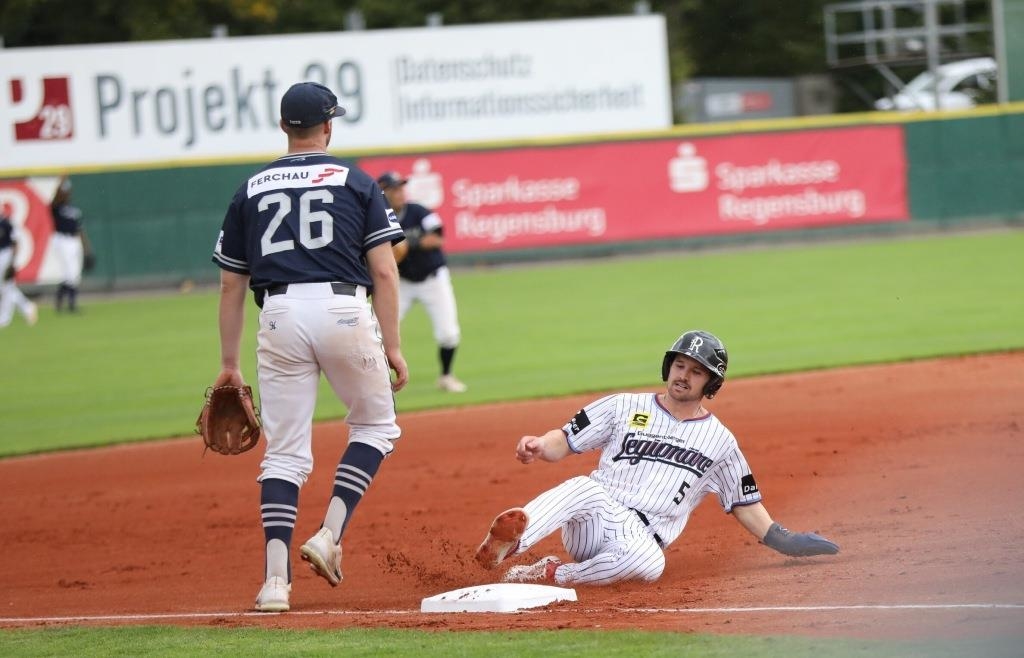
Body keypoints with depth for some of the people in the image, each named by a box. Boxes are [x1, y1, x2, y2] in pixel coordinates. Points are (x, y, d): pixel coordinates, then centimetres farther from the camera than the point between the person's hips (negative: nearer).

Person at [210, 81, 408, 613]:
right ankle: (330, 536, 2)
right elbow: (385, 272, 2)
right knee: (375, 426, 19)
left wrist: (229, 363, 20)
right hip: (344, 310, -2)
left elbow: (231, 286, 15)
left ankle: (276, 578, -8)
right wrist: (393, 348, 5)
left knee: (284, 452, 5)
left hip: (280, 317, 2)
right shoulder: (356, 183, 10)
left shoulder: (251, 190, 16)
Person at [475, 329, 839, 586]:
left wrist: (782, 541, 10)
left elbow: (744, 503, 21)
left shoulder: (720, 441, 14)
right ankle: (513, 539, -58)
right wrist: (539, 446, -16)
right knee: (589, 487, -37)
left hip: (639, 540, 0)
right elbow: (565, 441, 7)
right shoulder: (624, 407, 11)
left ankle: (552, 574, -29)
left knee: (649, 563, -39)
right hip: (590, 524, 0)